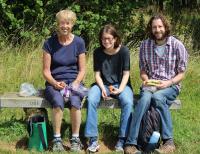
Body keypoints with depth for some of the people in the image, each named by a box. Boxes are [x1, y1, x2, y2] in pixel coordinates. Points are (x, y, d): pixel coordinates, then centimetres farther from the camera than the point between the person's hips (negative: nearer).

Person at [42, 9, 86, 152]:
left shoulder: (79, 42, 1)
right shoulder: (49, 43, -1)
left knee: (75, 101, -33)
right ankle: (57, 139, -22)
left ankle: (75, 139, -18)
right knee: (58, 101, -35)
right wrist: (55, 83, -17)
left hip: (74, 81, 1)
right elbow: (46, 71, 1)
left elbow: (82, 70, 4)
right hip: (54, 83, 0)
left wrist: (76, 83, -14)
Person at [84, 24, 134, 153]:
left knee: (128, 102, -34)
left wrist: (120, 89, -20)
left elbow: (126, 73, -6)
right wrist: (103, 88, -17)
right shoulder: (98, 52, -2)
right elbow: (97, 74, 0)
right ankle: (93, 139, -25)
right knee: (91, 100, -30)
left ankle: (122, 139, -23)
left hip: (121, 84, -1)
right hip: (103, 84, 2)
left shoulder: (124, 51, -7)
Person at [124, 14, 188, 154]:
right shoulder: (145, 45, 5)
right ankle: (131, 143, -38)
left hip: (170, 86, -2)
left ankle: (169, 141, -27)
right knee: (145, 98, -34)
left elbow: (181, 74, 0)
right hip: (150, 84, 2)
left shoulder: (177, 45, -3)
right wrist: (146, 80, -9)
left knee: (157, 97, -36)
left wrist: (168, 83, -17)